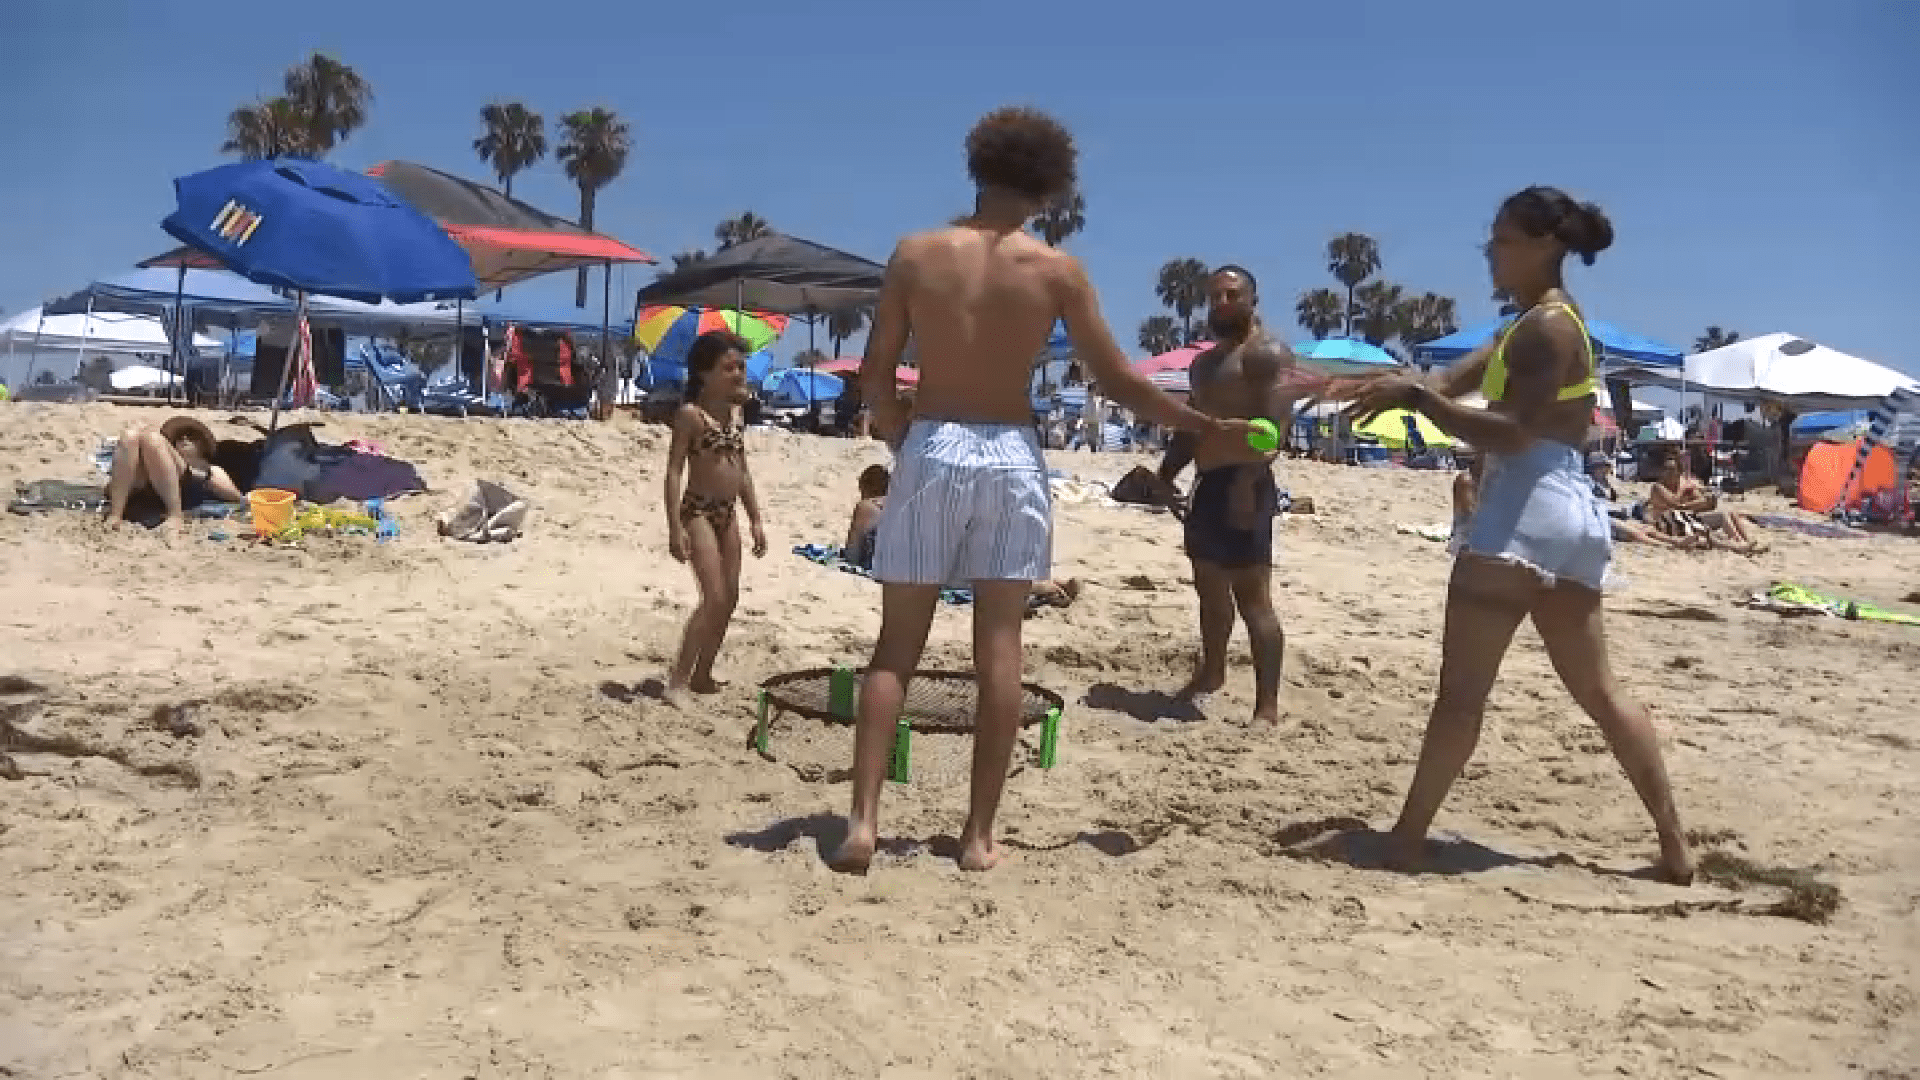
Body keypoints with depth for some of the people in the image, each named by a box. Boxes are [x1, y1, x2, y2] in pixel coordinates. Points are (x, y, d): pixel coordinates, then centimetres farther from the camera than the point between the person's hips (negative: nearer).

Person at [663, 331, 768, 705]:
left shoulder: (734, 415, 11)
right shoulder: (690, 414, -10)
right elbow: (674, 470, -13)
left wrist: (755, 520, 13)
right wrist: (675, 527, -20)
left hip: (728, 514, 8)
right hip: (698, 512, -8)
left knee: (730, 599, 8)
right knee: (715, 598, -15)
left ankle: (702, 675, 19)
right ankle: (678, 680, -9)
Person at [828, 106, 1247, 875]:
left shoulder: (916, 254, 1)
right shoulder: (1057, 271, -1)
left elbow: (875, 377, 1)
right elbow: (1117, 381, 2)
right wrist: (1207, 427, 13)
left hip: (931, 449, 1)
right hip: (1012, 456, 0)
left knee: (897, 645, 8)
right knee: (999, 648, 6)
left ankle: (863, 820, 2)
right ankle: (980, 833, 11)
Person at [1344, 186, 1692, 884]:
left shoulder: (1546, 325, -10)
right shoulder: (1539, 324, 20)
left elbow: (1512, 434, -20)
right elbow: (1455, 381, 19)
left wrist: (1414, 396, -19)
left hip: (1525, 512, -10)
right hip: (1566, 512, 10)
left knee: (1461, 691, -4)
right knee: (1598, 691, 14)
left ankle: (1407, 839, 3)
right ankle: (1675, 845, 19)